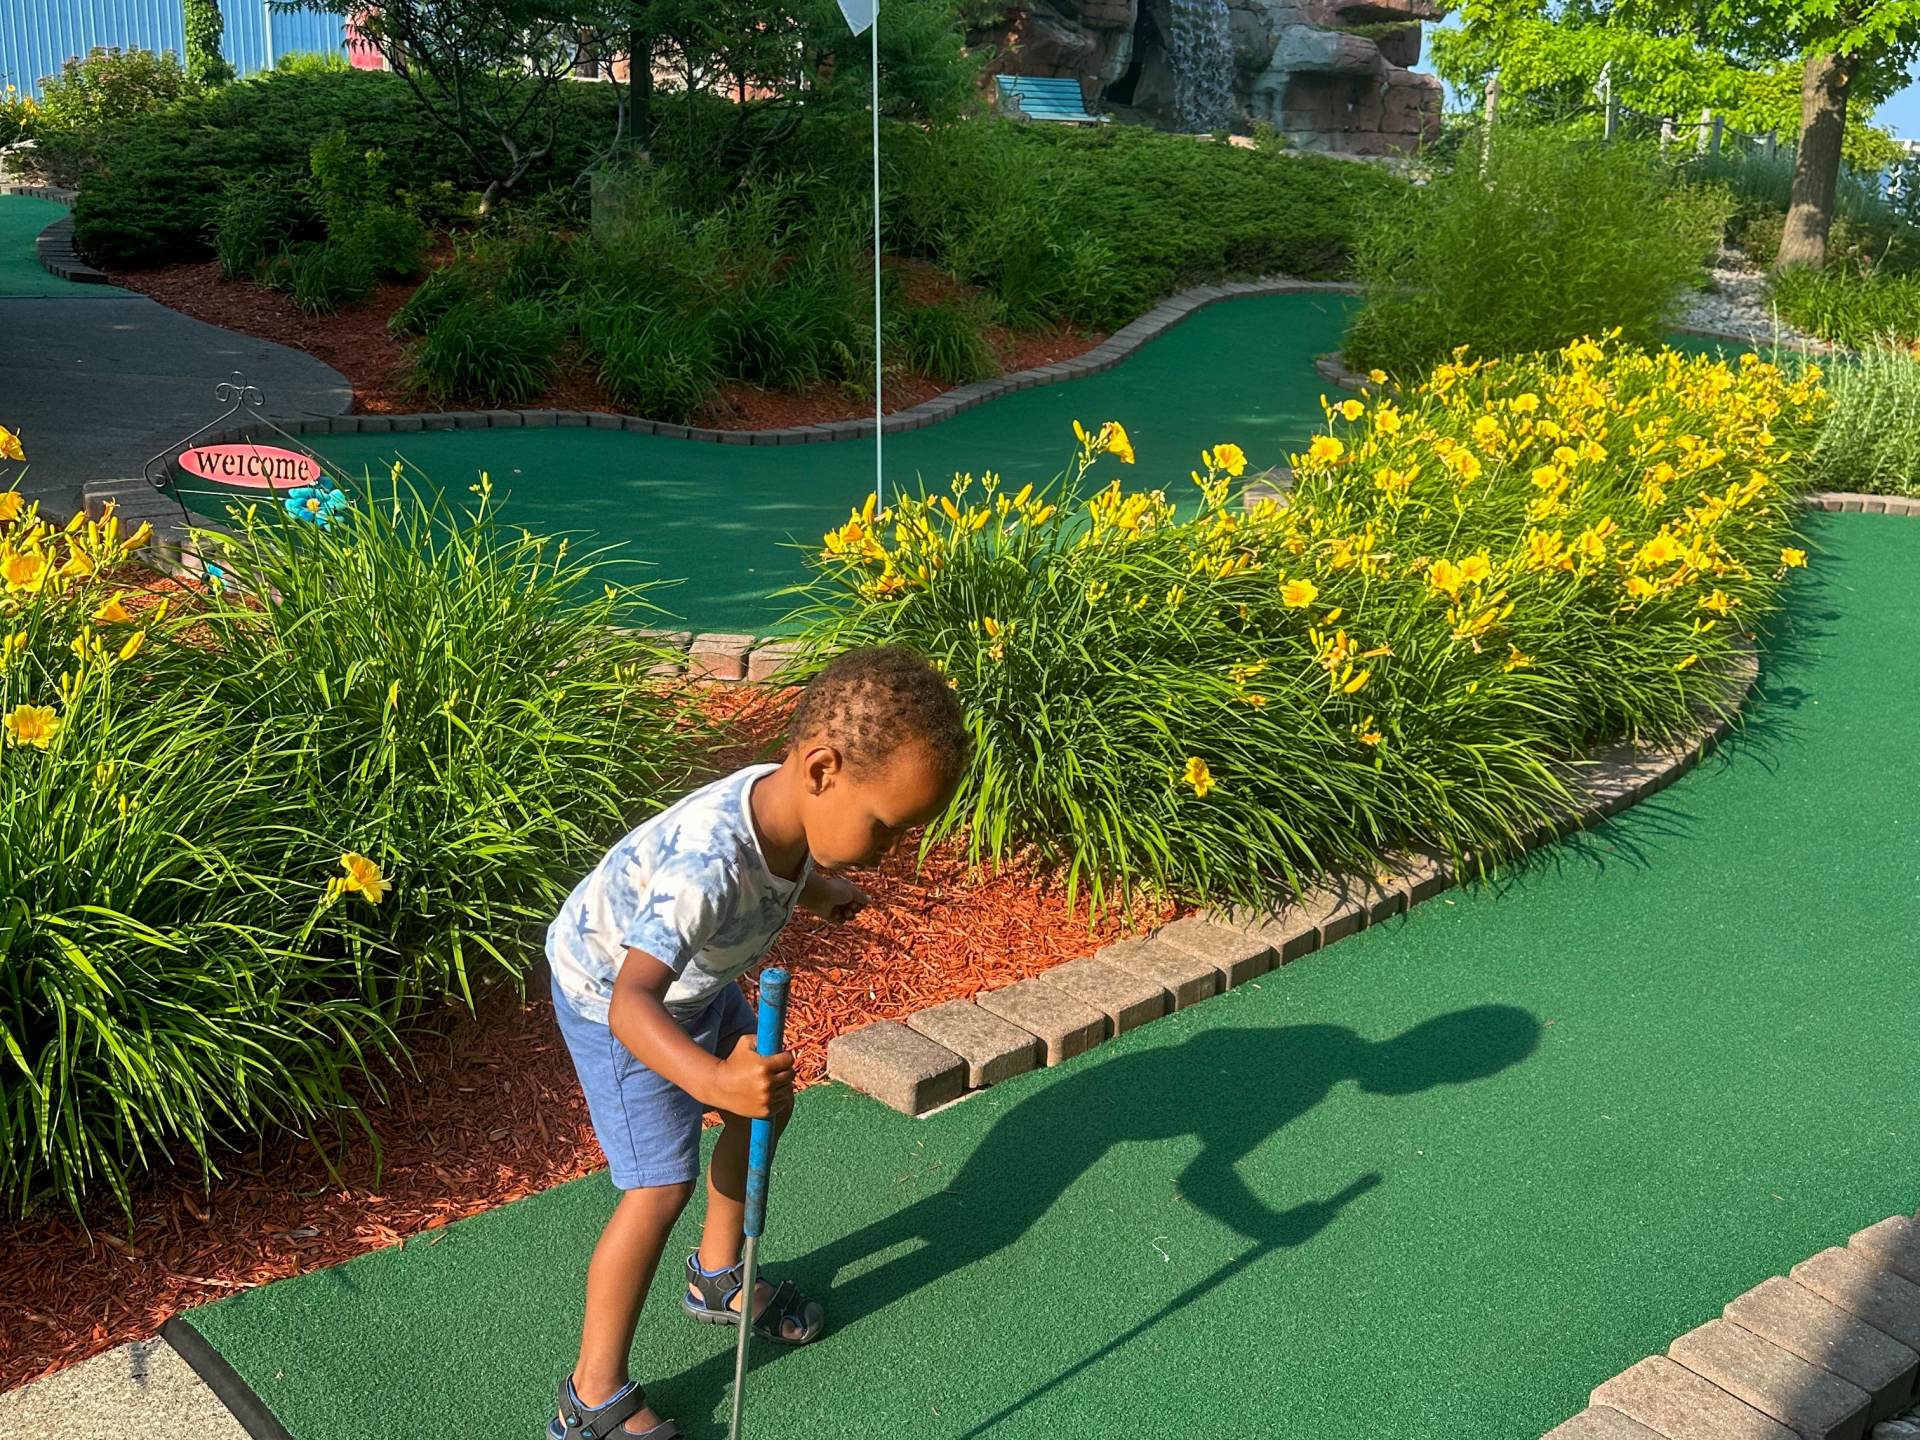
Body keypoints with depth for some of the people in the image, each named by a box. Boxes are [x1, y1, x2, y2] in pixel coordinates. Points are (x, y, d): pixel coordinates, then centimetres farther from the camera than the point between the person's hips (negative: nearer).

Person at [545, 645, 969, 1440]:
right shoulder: (705, 863, -45)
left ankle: (717, 1277, 40)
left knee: (764, 1107, 17)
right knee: (662, 1185, -10)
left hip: (694, 977, 8)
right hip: (612, 996, -8)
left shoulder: (787, 800, -21)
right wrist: (711, 1077, -67)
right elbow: (633, 1003, -54)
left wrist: (821, 890, -7)